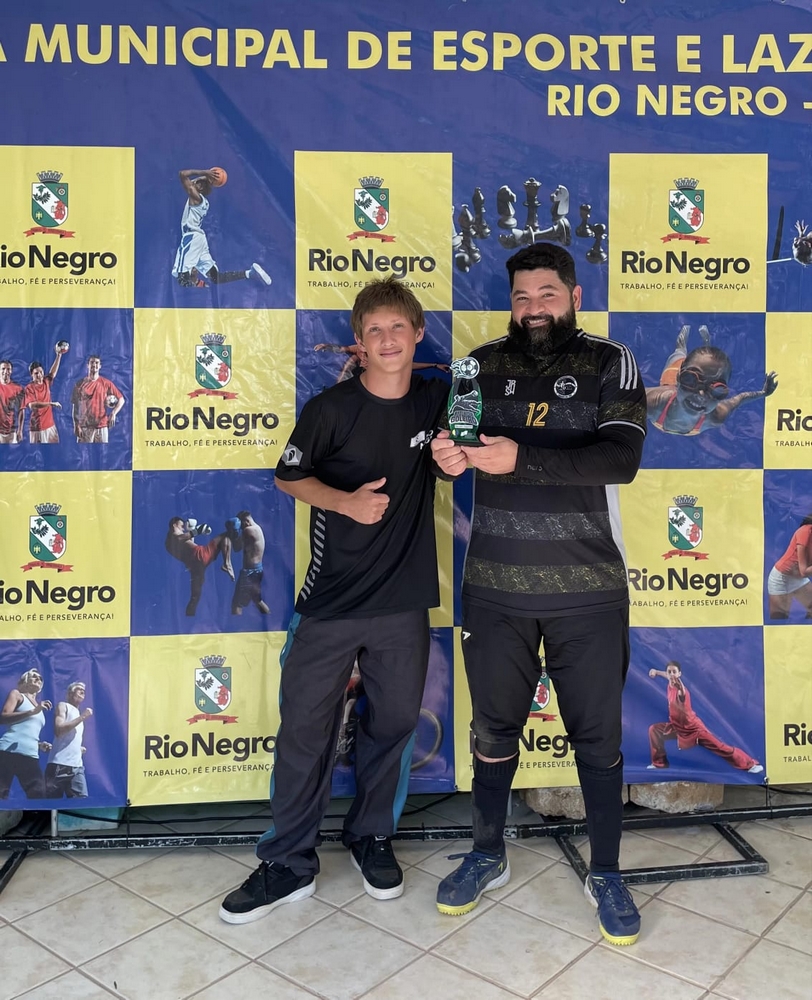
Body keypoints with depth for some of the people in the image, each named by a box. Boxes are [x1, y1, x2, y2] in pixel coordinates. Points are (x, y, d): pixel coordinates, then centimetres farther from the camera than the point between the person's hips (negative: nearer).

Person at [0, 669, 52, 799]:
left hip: (30, 756, 6)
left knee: (40, 797, -6)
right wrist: (32, 712, -16)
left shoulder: (40, 707, 27)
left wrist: (40, 745, 11)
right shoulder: (16, 694, 10)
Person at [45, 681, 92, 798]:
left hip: (77, 766, 7)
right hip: (59, 765, -7)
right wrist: (82, 717, -12)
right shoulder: (63, 706, 3)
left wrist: (80, 748, 10)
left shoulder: (79, 714, 25)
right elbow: (58, 730, -13)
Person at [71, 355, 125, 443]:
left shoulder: (106, 383, 3)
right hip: (84, 427, 0)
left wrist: (113, 414, -10)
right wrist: (76, 426, -3)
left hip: (101, 426, 0)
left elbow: (121, 399, 5)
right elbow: (75, 406, 5)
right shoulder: (80, 384, 3)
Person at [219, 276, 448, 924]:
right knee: (305, 729, 4)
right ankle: (289, 864, 20)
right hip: (331, 599, -2)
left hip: (404, 599, 3)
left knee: (393, 724, 14)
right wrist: (345, 501, -15)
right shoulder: (332, 409, -7)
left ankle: (373, 836, 36)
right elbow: (289, 476, 2)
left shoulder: (438, 399, 3)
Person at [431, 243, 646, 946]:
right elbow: (447, 432, 4)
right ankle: (488, 857, 35)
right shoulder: (485, 364, 6)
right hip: (496, 588, 2)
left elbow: (620, 458, -15)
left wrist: (518, 457, -26)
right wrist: (447, 454, -21)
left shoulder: (610, 364, -1)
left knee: (598, 736, 9)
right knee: (494, 728, 14)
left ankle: (606, 875, 29)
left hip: (588, 590, -2)